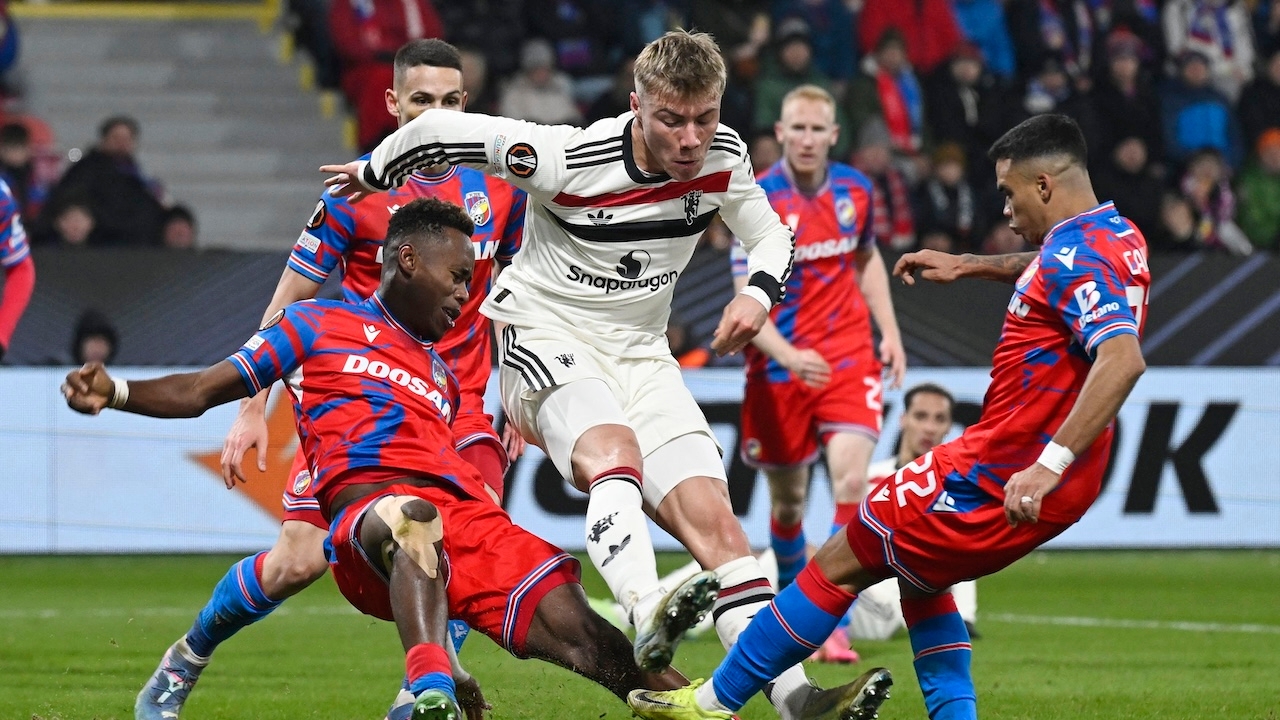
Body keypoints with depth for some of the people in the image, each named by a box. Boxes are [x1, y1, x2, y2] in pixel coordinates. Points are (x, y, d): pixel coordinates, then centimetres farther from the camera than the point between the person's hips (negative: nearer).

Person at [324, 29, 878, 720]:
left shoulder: (722, 156, -7)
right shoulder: (569, 158, -22)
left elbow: (770, 236, 12)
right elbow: (438, 130, -11)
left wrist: (758, 294, -11)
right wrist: (372, 175, 8)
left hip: (638, 354, 5)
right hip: (545, 342, -5)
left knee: (713, 519, -11)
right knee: (615, 451, -36)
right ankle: (648, 621, -58)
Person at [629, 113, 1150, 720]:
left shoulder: (1074, 256, -21)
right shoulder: (1115, 237, 10)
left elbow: (1123, 360, -37)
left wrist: (1049, 465, -40)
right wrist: (968, 265, 36)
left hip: (1002, 474, -10)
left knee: (843, 562, 1)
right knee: (916, 569, 27)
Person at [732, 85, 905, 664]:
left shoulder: (855, 189, 1)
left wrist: (889, 331, 12)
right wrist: (785, 354, -32)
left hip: (849, 357, 2)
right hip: (781, 364, -2)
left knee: (851, 479, -17)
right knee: (788, 500, 8)